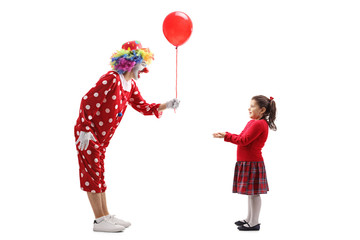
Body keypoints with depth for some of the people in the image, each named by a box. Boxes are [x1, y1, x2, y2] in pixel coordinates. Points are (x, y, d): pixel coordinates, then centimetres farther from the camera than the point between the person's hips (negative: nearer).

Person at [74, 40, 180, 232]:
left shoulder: (131, 85, 8)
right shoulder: (111, 79, -19)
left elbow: (143, 107, 11)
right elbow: (87, 101, -21)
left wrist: (167, 105, -3)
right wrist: (85, 130, -23)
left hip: (102, 137, 9)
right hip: (88, 133, -9)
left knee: (98, 174, 13)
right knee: (92, 173, -3)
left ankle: (105, 216, 20)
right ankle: (100, 221, 2)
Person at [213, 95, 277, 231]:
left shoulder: (259, 124, -18)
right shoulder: (253, 122, 14)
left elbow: (244, 141, -20)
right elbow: (242, 138, 15)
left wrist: (226, 136, -13)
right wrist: (226, 135, 5)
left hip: (252, 163, -10)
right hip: (246, 162, 10)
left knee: (253, 193, -2)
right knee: (250, 192, 18)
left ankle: (254, 223, 7)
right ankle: (250, 219, 29)